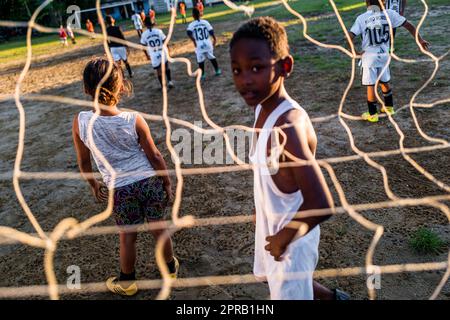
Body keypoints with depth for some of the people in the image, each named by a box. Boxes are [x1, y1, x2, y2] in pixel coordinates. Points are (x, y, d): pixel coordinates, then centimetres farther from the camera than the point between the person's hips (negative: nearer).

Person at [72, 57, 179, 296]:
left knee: (127, 237, 18)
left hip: (120, 189, 0)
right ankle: (170, 267, 42)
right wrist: (168, 183, 4)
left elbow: (84, 162, 0)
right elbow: (155, 156, -9)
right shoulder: (134, 120, -16)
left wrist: (93, 185, 17)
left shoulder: (80, 122, -13)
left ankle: (127, 282, 39)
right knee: (158, 227, 19)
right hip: (149, 181, 0)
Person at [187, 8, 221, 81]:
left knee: (200, 60, 10)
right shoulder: (205, 22, 1)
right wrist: (214, 39, 13)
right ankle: (217, 70, 25)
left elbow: (189, 34, -17)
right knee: (212, 57, 19)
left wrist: (194, 41, -8)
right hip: (208, 43, 2)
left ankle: (203, 75, 13)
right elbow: (211, 32, 0)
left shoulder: (191, 25, -4)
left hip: (199, 45, -2)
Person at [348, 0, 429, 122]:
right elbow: (409, 25, 5)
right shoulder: (389, 14, -1)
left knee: (370, 86, 6)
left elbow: (350, 37, -18)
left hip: (369, 57, -3)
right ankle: (389, 107, 37)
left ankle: (373, 114, 13)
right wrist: (420, 40, 15)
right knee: (385, 82, 22)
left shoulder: (361, 18, -8)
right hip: (384, 55, 3)